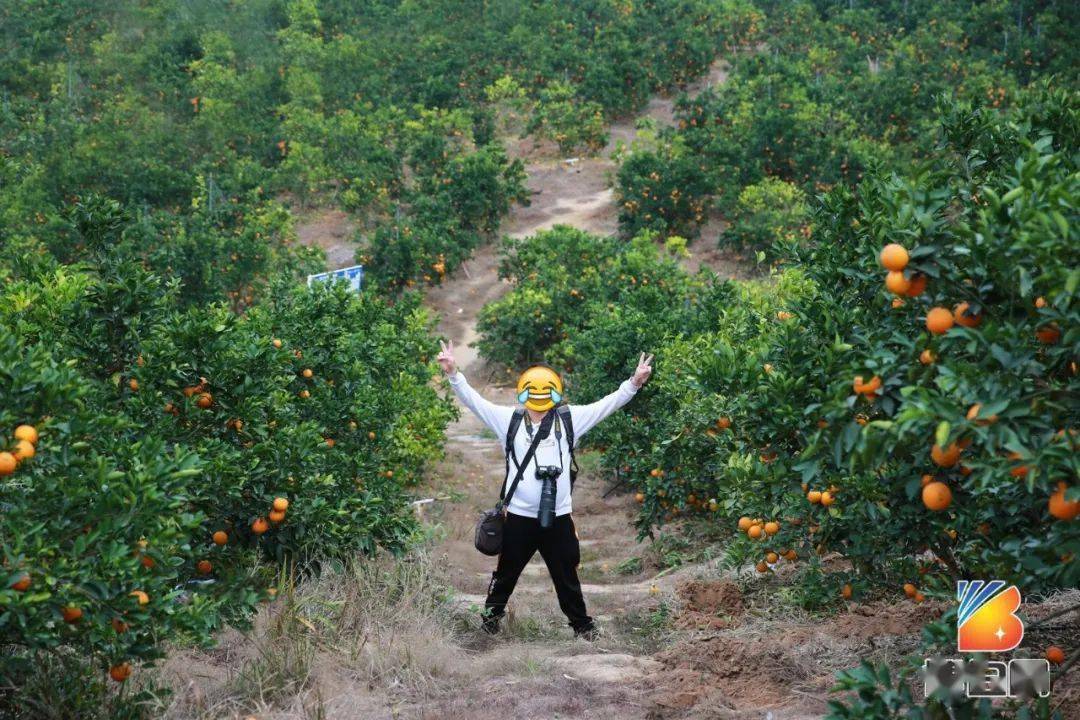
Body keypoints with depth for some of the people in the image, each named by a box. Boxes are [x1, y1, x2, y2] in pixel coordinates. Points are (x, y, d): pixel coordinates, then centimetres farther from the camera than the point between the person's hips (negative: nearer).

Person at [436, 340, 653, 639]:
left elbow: (607, 404, -4)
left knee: (566, 576, 13)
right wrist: (453, 374, -16)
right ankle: (493, 612, 39)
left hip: (558, 517, 0)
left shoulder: (569, 419, -1)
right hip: (519, 516, 0)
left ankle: (581, 622, 29)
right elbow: (474, 400, -5)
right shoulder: (509, 420, -2)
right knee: (507, 571, 17)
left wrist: (634, 383, -15)